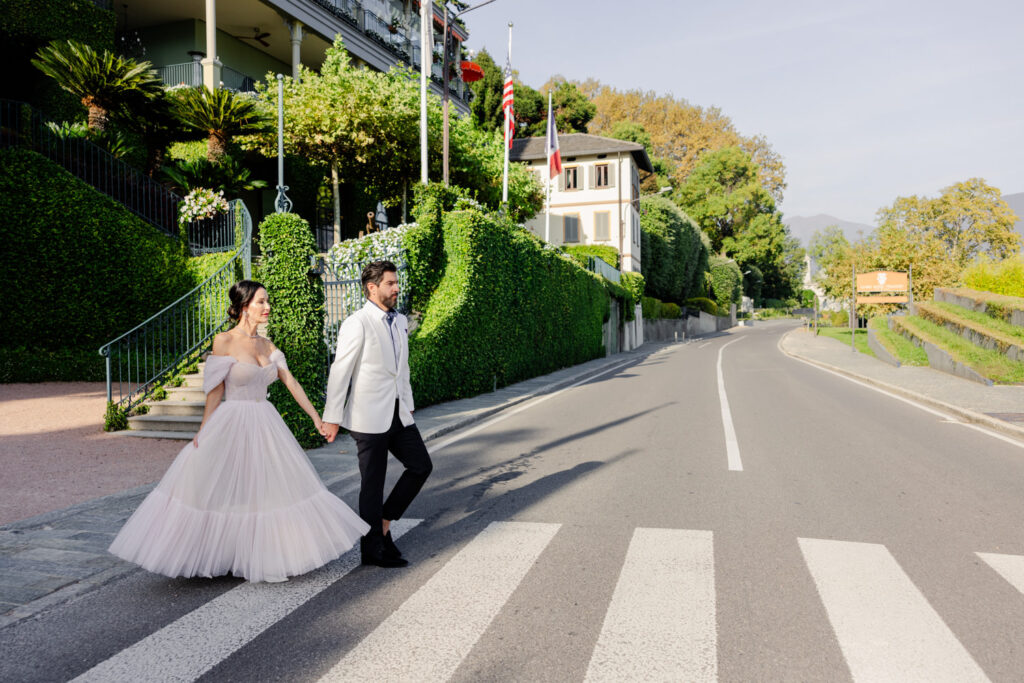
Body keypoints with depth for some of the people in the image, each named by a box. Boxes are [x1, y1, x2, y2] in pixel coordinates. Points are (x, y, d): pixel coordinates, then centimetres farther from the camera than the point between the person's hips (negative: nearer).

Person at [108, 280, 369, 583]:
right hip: (232, 425, -6)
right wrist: (203, 432, -9)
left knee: (269, 488, 10)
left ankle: (267, 558, 24)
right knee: (218, 491, 2)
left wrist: (316, 417, 3)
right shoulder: (224, 341, -8)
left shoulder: (266, 344, 7)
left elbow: (290, 381, 6)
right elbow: (215, 390, -7)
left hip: (265, 426, 6)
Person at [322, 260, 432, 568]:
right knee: (373, 483, 3)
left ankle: (384, 521, 25)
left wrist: (408, 405, 20)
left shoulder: (400, 321, 11)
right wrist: (332, 418, -13)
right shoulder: (357, 324, -13)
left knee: (421, 465, 9)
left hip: (398, 414, 8)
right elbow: (340, 372, -13)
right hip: (369, 417, -7)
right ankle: (373, 548, 19)